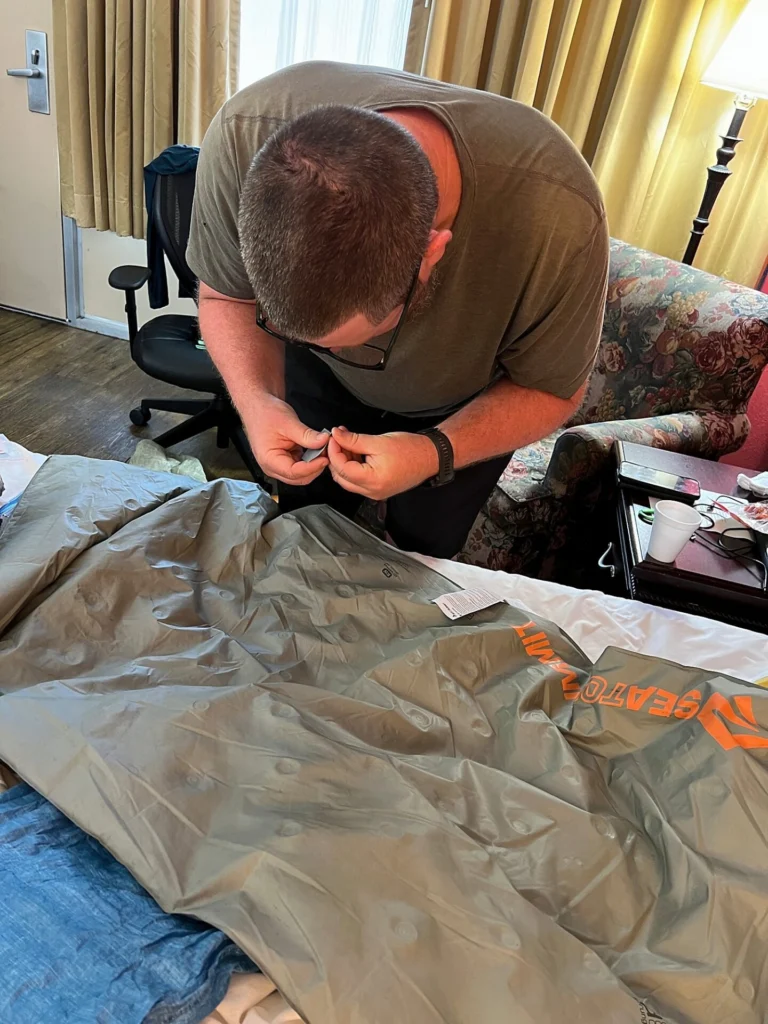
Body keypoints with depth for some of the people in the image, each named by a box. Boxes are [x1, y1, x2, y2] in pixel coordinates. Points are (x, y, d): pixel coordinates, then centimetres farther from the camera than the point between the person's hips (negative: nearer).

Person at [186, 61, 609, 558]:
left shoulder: (559, 219, -42)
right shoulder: (241, 136, -36)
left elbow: (551, 389, -23)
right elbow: (225, 295, -17)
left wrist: (436, 454, -40)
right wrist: (259, 400, -37)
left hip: (463, 404, -1)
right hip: (320, 377, 2)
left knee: (424, 553, 16)